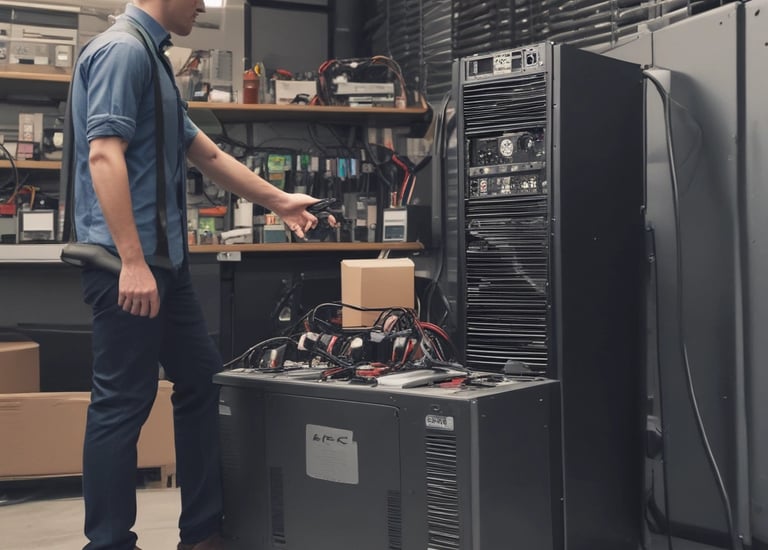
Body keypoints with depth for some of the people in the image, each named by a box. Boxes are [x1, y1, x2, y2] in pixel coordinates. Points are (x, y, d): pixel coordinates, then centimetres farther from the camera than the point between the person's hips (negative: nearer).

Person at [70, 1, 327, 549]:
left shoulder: (151, 56, 19)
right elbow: (104, 156, -21)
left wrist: (278, 201, 31)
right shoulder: (122, 50, -11)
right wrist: (132, 262, -26)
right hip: (130, 263, -10)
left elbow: (208, 154, 26)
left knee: (202, 383, 14)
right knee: (123, 404, -3)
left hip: (166, 258, 10)